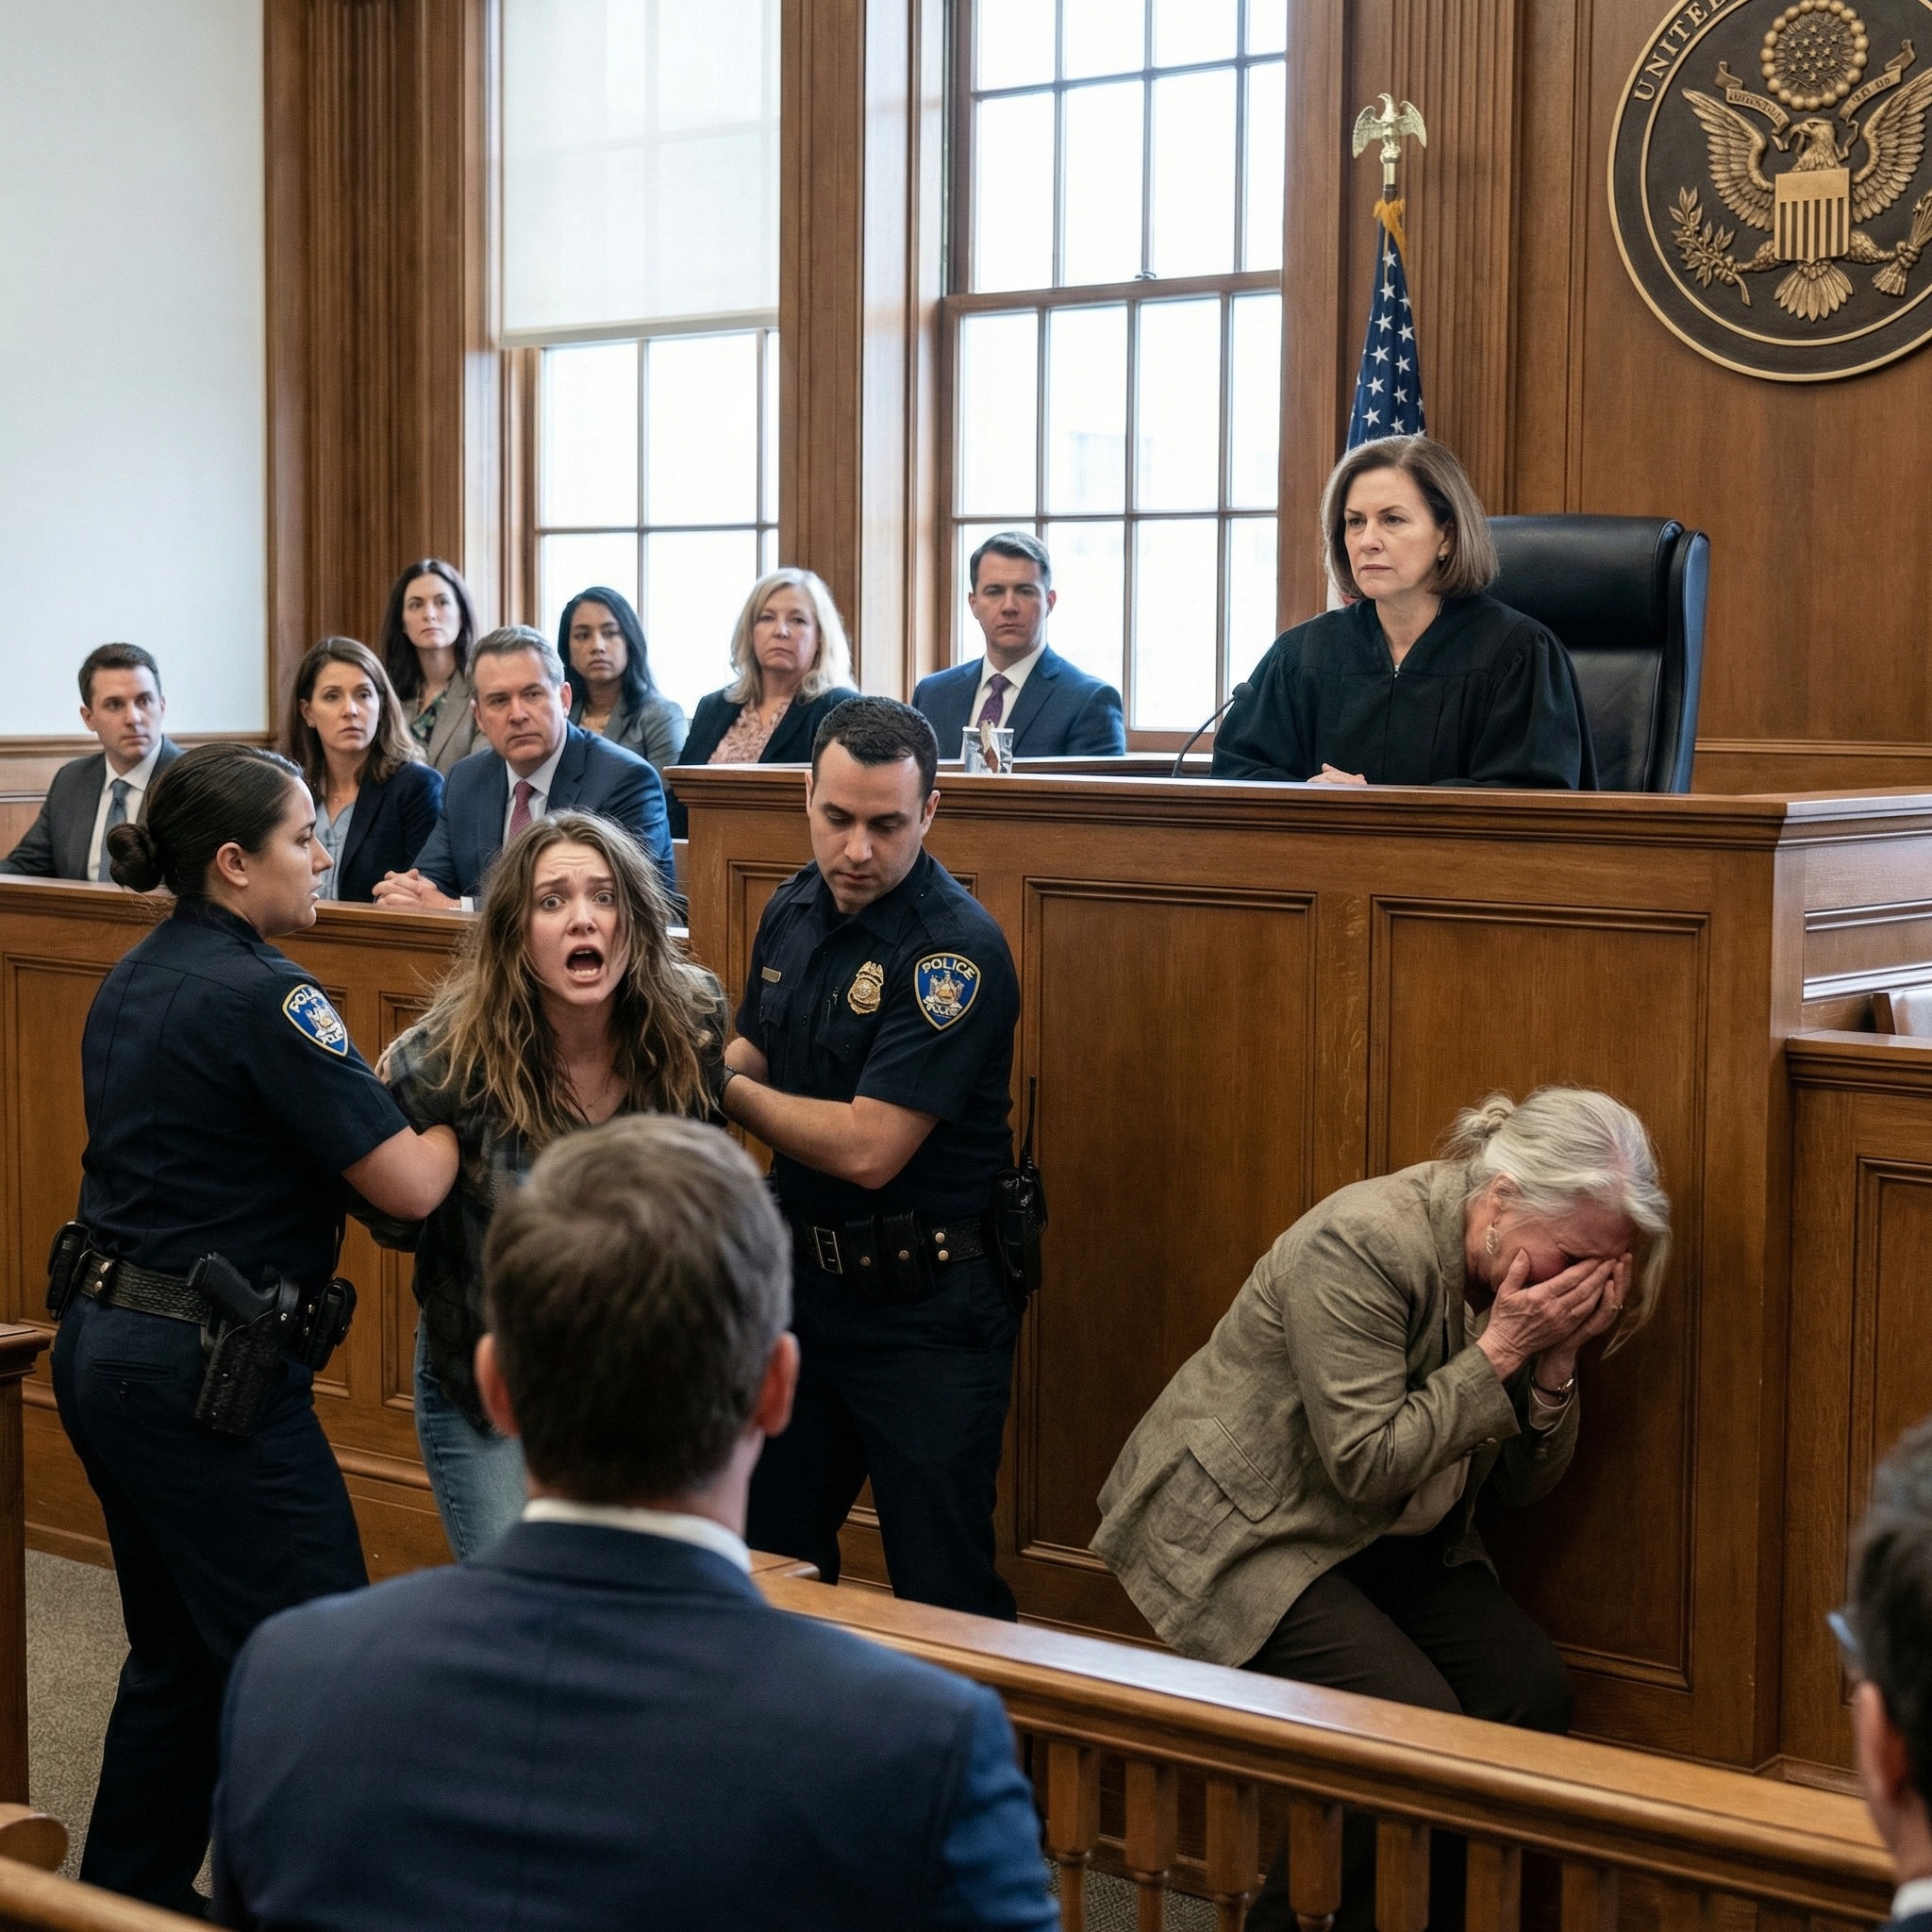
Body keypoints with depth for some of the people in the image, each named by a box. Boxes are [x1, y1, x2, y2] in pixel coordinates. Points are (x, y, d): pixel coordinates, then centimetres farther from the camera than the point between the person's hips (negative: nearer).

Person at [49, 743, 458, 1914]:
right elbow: (408, 1185, -20)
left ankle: (129, 1890, 30)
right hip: (207, 1371, -10)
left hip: (104, 1345, 10)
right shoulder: (260, 995, -17)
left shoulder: (139, 980, 11)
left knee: (181, 1653, 20)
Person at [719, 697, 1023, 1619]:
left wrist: (723, 1088, -12)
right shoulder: (792, 909, 4)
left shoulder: (955, 948, -20)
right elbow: (756, 1051, 19)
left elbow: (867, 1148, -25)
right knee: (766, 1557, 18)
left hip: (925, 1309, -7)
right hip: (804, 1276, 7)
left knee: (943, 1592, 2)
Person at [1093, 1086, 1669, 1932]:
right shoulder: (1361, 1244, -25)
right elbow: (1366, 1464, -26)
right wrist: (1496, 1355, -25)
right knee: (1418, 1720, -23)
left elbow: (1523, 1480, 3)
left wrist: (1556, 1363, -14)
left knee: (1532, 1685, -12)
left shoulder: (1520, 1271, -2)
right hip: (1240, 1530, -8)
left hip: (1393, 1540, 8)